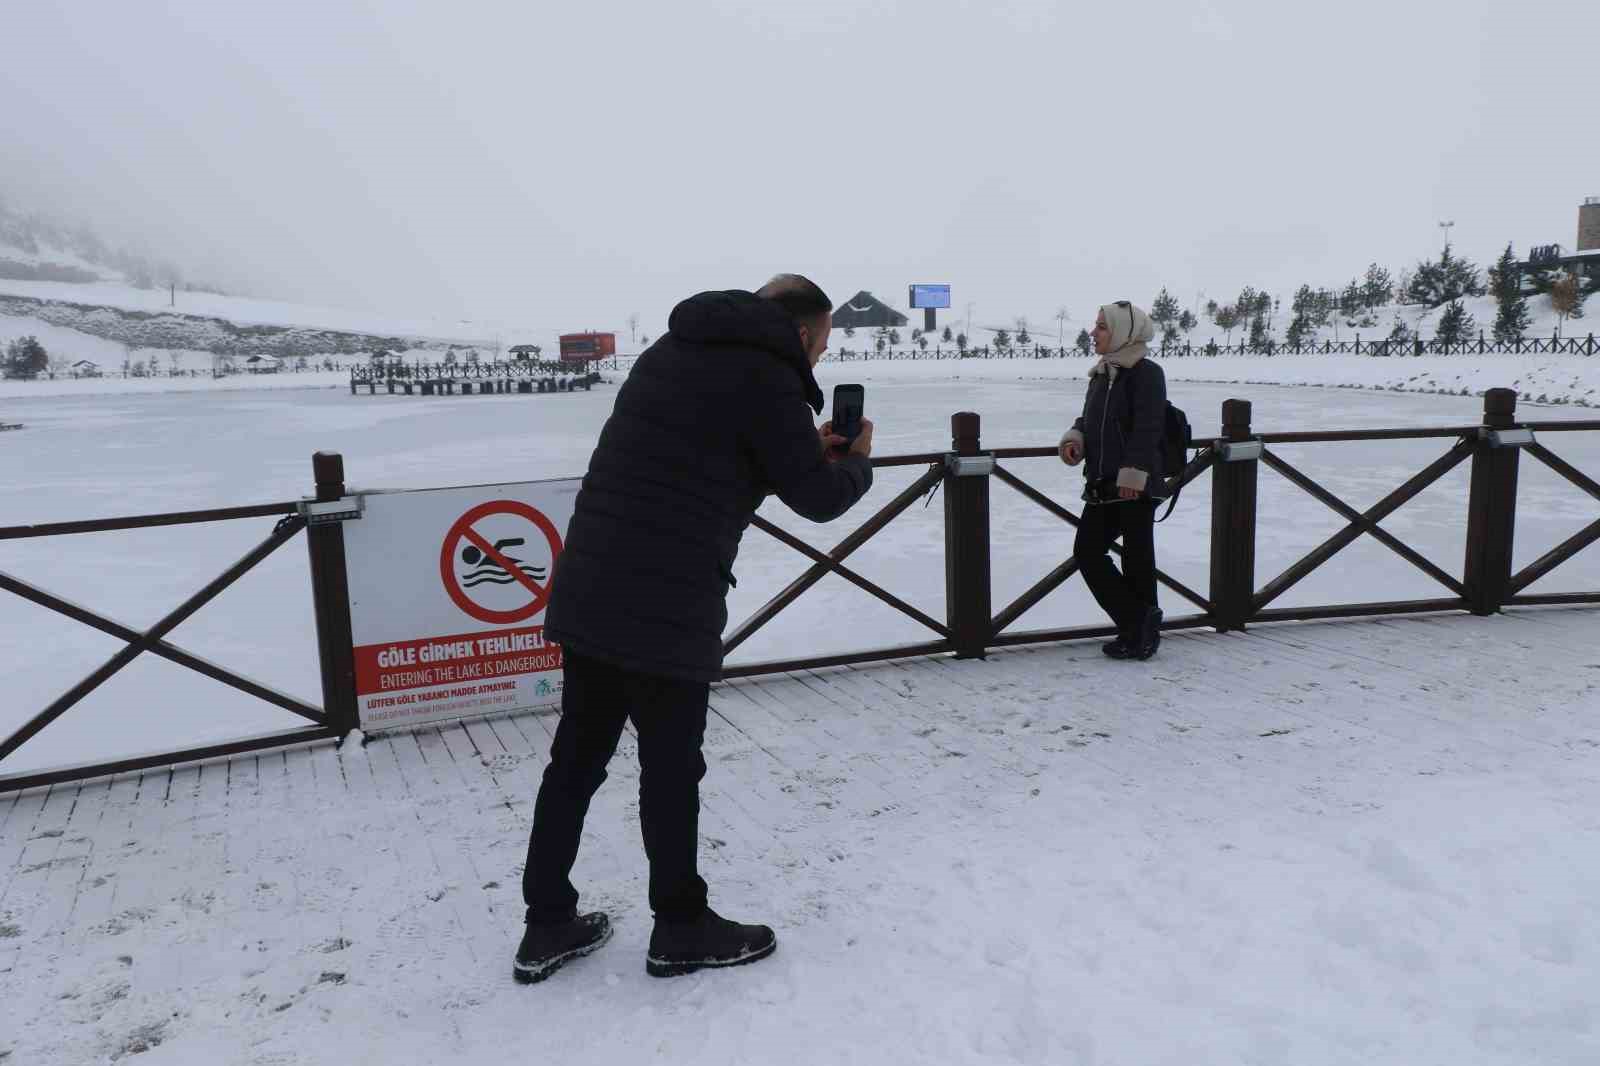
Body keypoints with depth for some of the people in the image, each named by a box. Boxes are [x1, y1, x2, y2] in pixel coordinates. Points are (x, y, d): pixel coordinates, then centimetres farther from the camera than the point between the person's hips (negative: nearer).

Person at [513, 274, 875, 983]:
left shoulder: (672, 350, 17)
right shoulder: (766, 376, -9)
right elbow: (818, 498, -3)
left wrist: (807, 449, 24)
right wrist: (854, 461, 18)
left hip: (586, 591, 8)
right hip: (664, 608, -8)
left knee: (577, 755, 15)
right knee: (671, 765, 7)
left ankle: (548, 925, 27)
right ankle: (680, 930, 24)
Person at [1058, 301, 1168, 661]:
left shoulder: (1146, 373, -9)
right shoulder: (1101, 374, 16)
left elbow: (1147, 429, -16)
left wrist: (1133, 473, -22)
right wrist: (1074, 438, 1)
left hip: (1136, 486, -9)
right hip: (1103, 485, 9)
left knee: (1137, 557, 0)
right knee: (1087, 550, 6)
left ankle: (1141, 634, 13)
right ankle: (1136, 624, 16)